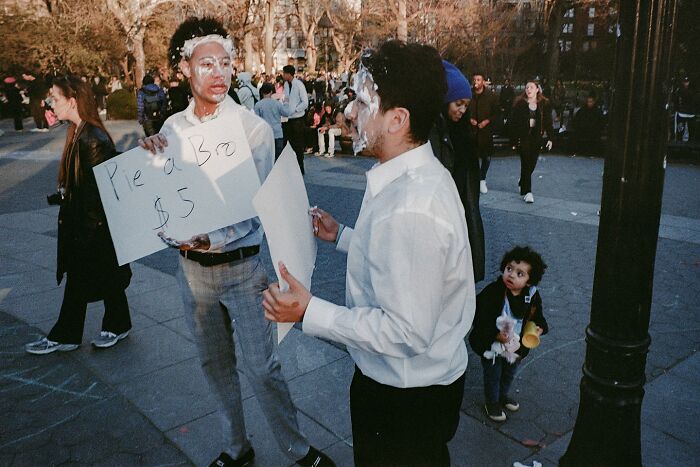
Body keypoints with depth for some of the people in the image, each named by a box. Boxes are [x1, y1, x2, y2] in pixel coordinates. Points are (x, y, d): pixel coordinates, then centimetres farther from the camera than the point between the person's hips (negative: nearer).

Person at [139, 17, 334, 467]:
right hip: (192, 265, 5)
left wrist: (216, 237, -30)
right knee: (215, 362, 17)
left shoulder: (254, 127, -11)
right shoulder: (174, 127, 1)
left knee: (261, 365, 1)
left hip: (240, 265, -4)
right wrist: (151, 154, -15)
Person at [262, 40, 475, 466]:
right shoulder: (419, 175, -2)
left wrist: (310, 313, -27)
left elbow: (407, 333, -30)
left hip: (406, 397, -9)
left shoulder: (411, 211, -34)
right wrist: (342, 236, 11)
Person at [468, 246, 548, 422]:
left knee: (509, 374, 28)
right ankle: (492, 403, 39)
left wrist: (539, 327, -13)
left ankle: (503, 395, 55)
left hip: (517, 347, 5)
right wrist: (496, 334, -34)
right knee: (493, 376, 15)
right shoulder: (492, 292, -28)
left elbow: (537, 316, 6)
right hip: (492, 346, -5)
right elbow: (480, 318, -26)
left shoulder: (532, 296, -12)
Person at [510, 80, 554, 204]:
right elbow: (513, 121, -3)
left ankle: (523, 183, 33)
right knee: (526, 163, -8)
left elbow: (548, 122, 5)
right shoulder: (520, 103, -2)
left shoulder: (544, 104, 4)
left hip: (537, 137, 3)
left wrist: (550, 138, 0)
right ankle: (527, 191, -6)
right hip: (523, 137, -3)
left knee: (532, 163, 9)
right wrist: (515, 137, -12)